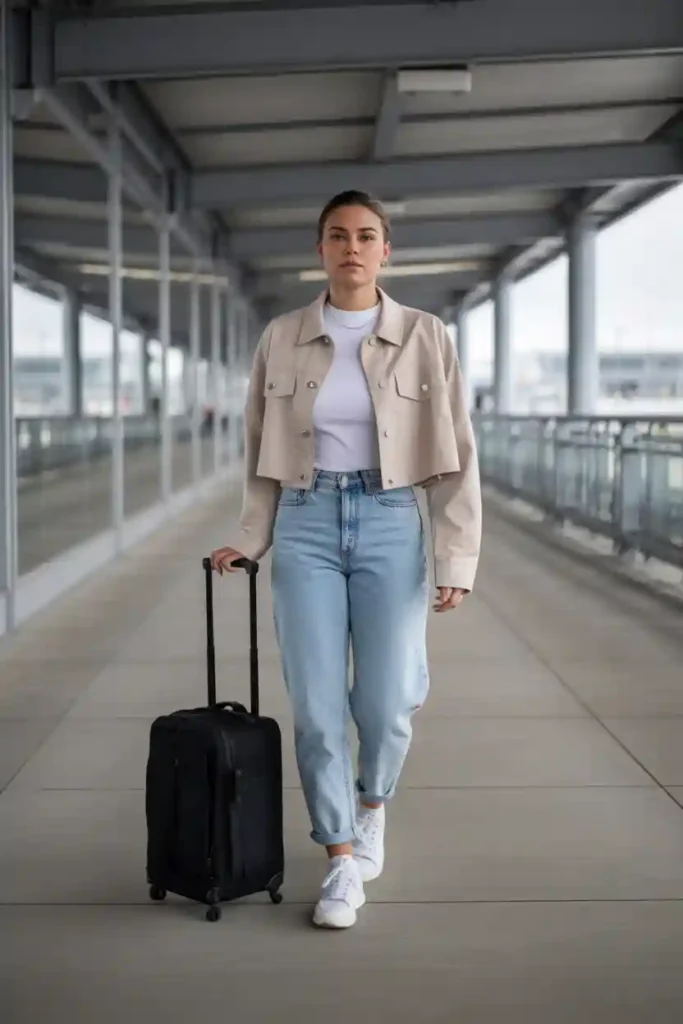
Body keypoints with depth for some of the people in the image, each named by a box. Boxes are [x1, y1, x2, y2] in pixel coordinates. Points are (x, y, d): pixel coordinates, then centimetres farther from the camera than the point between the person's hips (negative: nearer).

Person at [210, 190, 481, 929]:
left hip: (390, 526, -1)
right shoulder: (281, 338, 3)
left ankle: (371, 806, 29)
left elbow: (455, 457, -2)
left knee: (387, 703, -5)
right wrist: (250, 539, 5)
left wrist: (456, 559, -7)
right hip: (306, 527, 1)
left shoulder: (425, 337, -2)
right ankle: (342, 860, 14)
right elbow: (262, 452, 11)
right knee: (316, 705, -2)